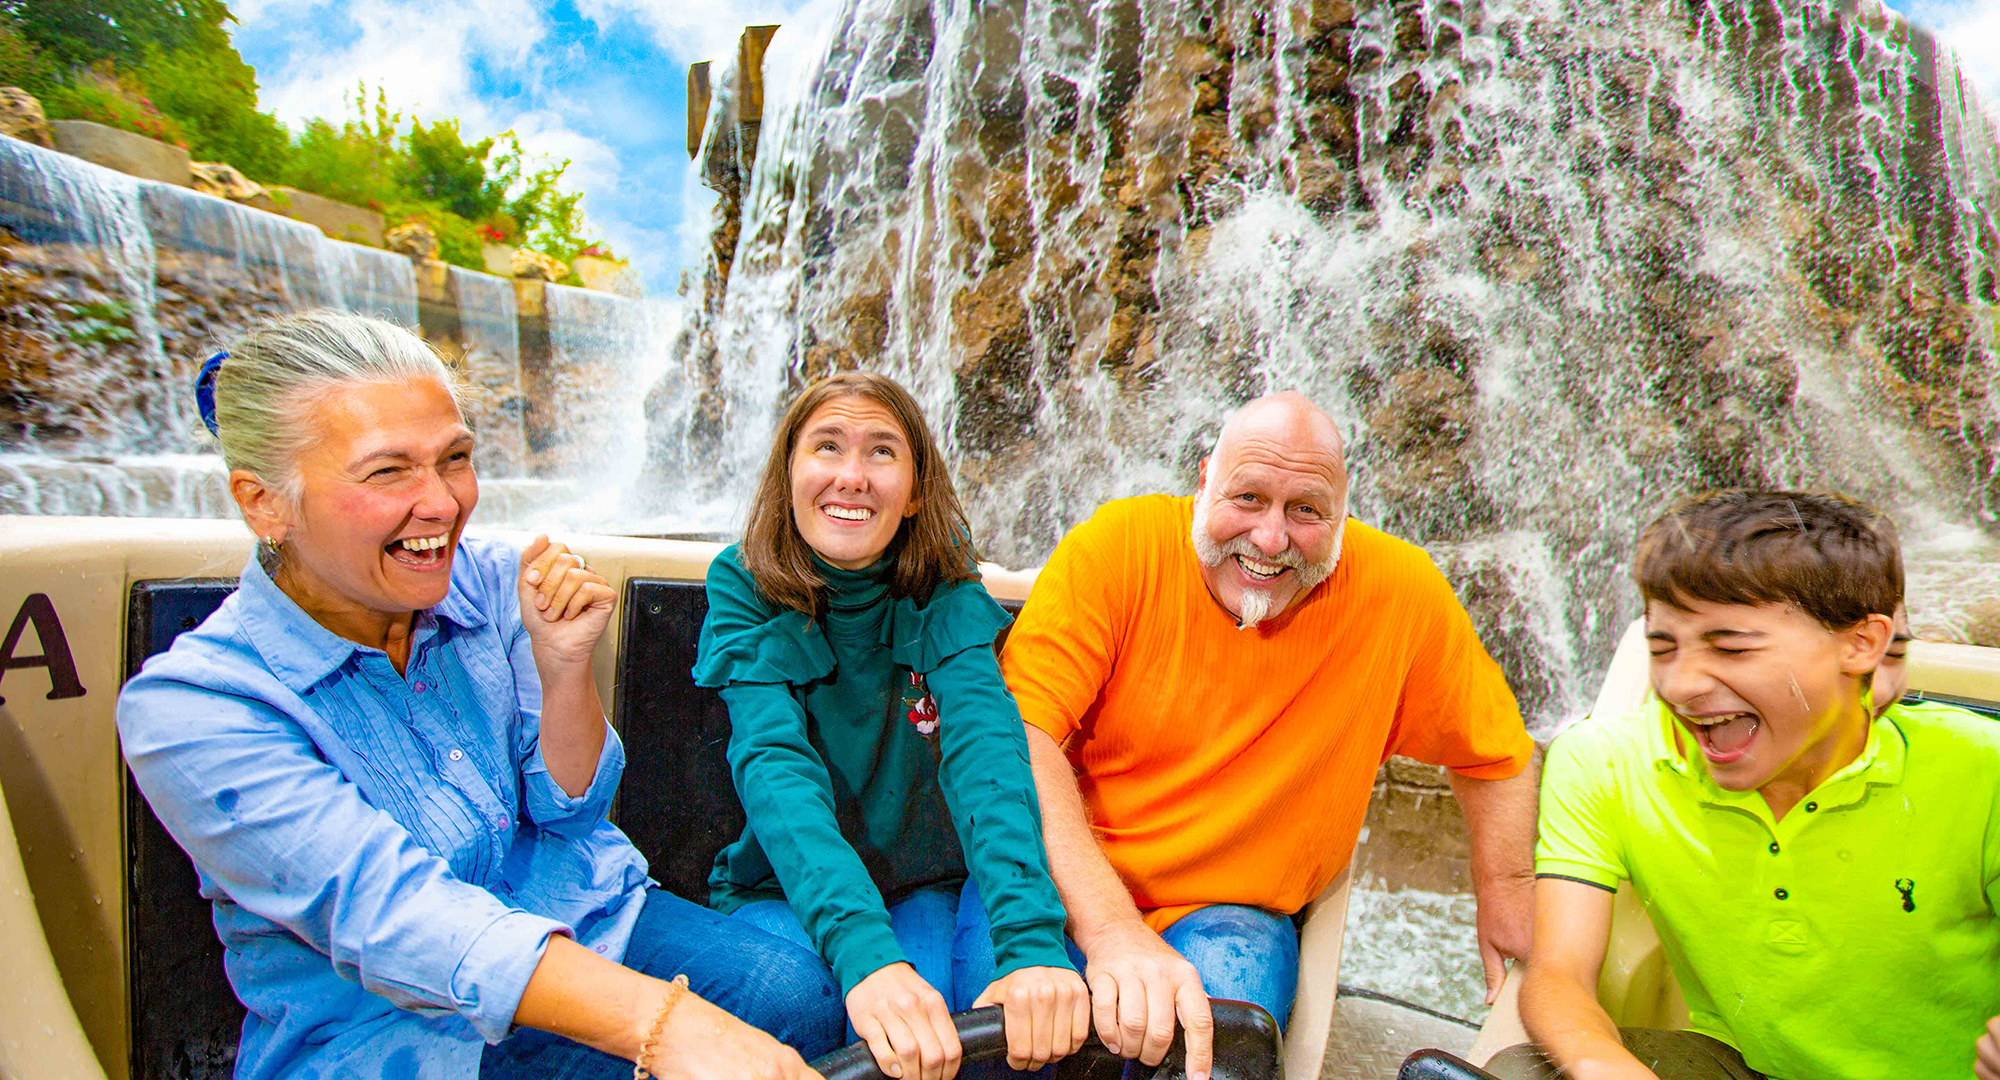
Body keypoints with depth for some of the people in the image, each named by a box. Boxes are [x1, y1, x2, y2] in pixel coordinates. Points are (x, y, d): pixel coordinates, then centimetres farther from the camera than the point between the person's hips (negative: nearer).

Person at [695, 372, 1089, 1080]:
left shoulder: (946, 591, -9)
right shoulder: (743, 589, -11)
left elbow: (984, 744, -25)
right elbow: (773, 763, -26)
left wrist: (1032, 941, -43)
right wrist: (862, 950, -44)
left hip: (928, 887, 1)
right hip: (786, 892, -1)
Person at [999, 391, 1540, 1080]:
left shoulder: (1402, 591, -9)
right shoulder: (1116, 548, -16)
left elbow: (1494, 753, 10)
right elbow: (1021, 739, -23)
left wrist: (1504, 894, 4)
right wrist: (1110, 927, -33)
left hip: (1229, 910, 0)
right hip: (1061, 885, 0)